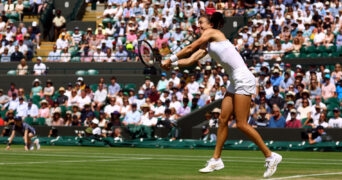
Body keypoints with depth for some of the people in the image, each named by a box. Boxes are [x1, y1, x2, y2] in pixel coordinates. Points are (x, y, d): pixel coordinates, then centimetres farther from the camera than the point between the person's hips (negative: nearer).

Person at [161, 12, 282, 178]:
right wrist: (172, 64, 3)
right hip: (235, 81, 10)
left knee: (241, 124, -10)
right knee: (223, 120, 8)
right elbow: (190, 60, 15)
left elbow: (189, 49, -2)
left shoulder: (213, 33, -4)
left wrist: (170, 59, 5)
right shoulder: (207, 46, 20)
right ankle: (216, 160, 13)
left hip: (243, 79, -10)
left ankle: (270, 156, -4)